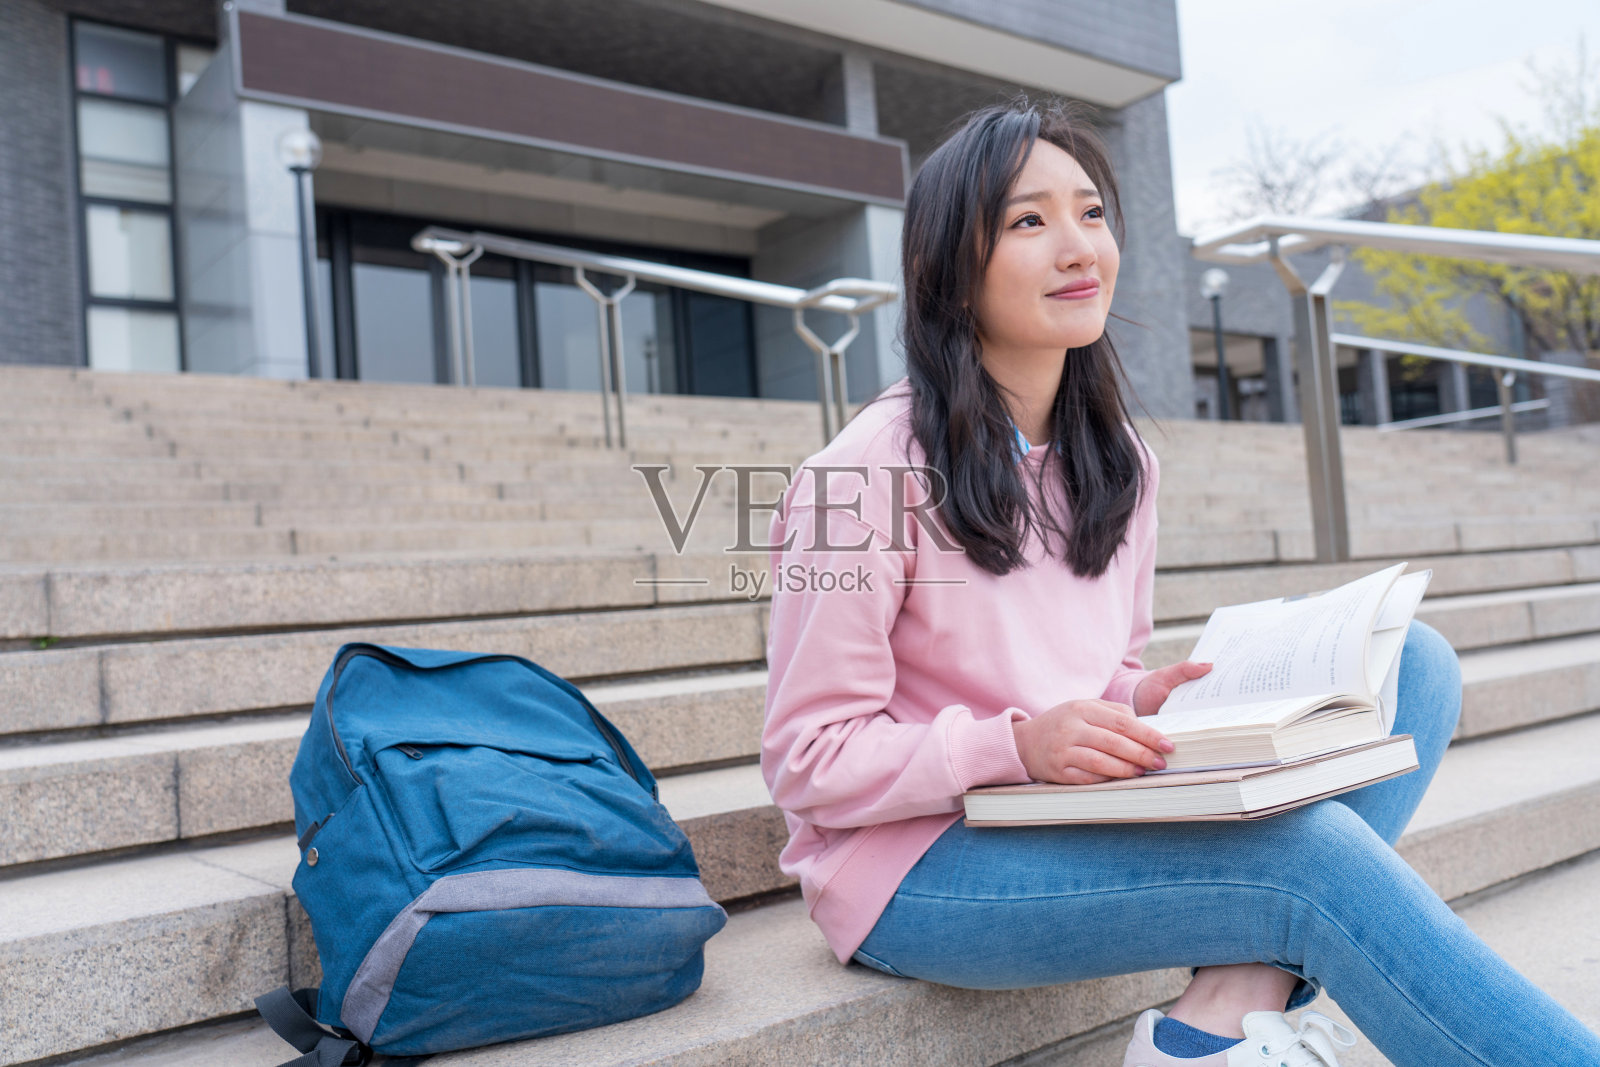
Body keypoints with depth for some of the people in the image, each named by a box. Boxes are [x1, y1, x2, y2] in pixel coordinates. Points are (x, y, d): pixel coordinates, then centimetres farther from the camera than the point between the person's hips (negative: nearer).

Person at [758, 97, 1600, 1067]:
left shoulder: (1123, 465, 7)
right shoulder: (874, 470, -14)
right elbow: (810, 762, -13)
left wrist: (1143, 702, -7)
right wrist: (1017, 744, -26)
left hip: (1073, 827, 8)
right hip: (911, 865, -7)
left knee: (1414, 662, -5)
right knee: (1312, 847, -28)